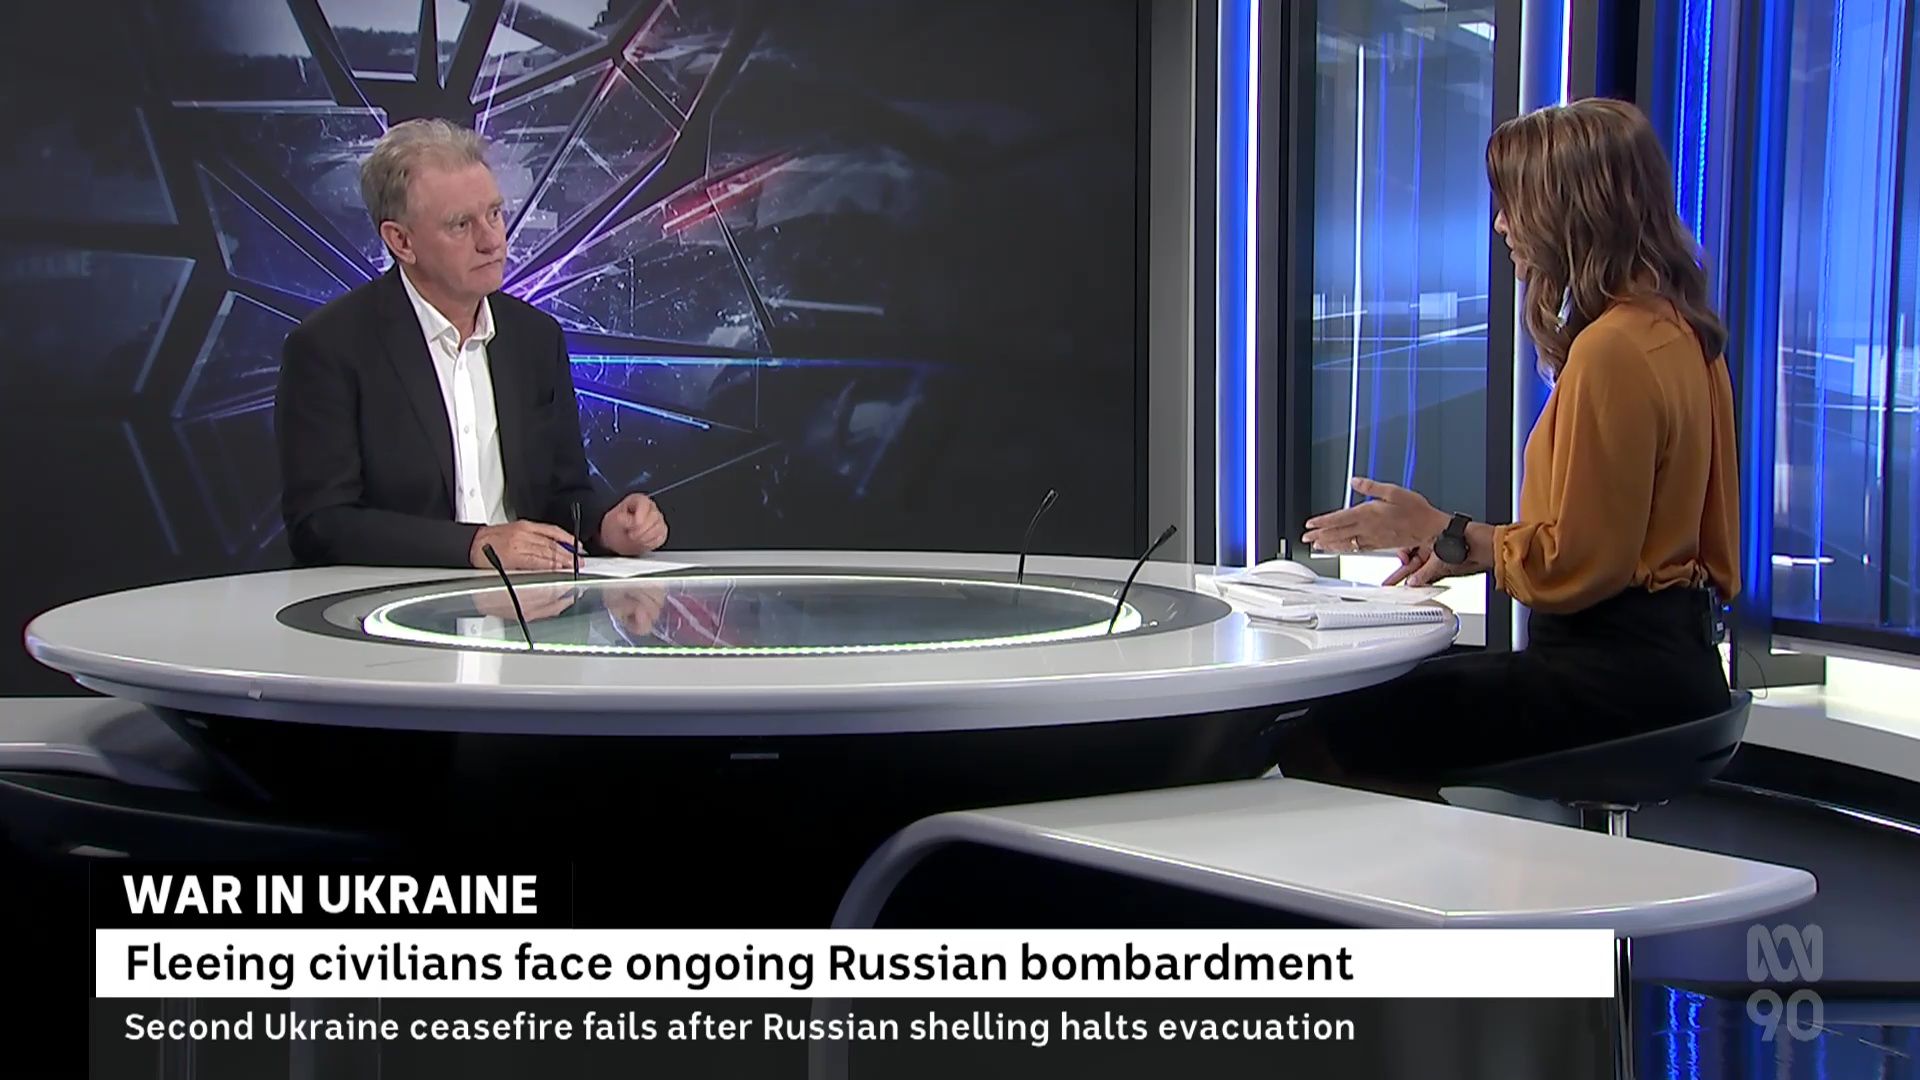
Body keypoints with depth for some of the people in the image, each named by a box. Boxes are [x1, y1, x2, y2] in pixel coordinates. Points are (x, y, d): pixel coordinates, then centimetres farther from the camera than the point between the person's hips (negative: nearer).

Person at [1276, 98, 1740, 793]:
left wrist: (1448, 534, -2)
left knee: (1321, 742, -11)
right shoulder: (1678, 333, 13)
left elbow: (1576, 565, -16)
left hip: (1614, 674, -10)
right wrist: (1467, 548, 16)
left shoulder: (1613, 350, -18)